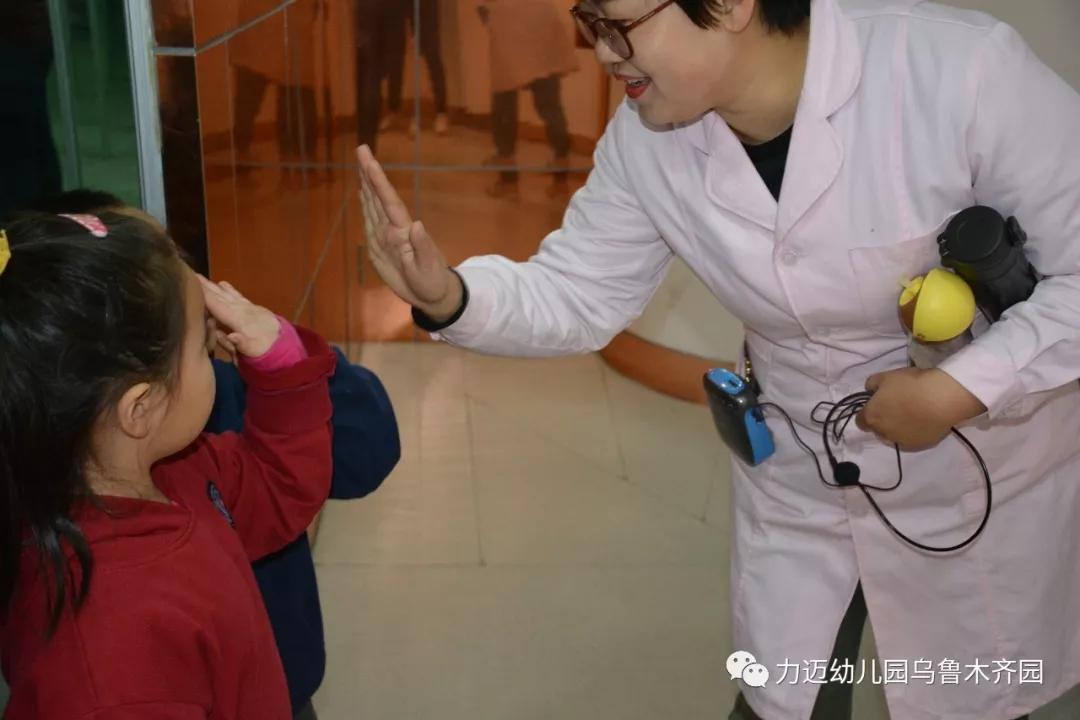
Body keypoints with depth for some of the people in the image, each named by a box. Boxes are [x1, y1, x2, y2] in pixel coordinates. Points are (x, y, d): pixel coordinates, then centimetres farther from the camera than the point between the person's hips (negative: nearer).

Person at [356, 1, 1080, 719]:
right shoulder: (645, 142, -15)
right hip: (796, 481, 3)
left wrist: (957, 389, -29)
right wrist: (450, 297, -26)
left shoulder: (962, 70, -30)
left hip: (983, 466, -2)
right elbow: (575, 294, -7)